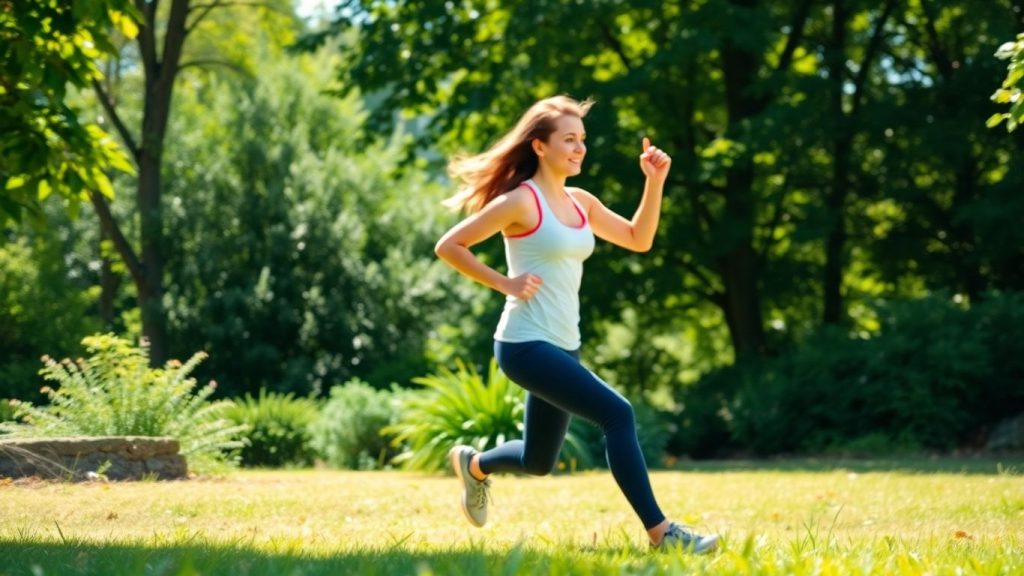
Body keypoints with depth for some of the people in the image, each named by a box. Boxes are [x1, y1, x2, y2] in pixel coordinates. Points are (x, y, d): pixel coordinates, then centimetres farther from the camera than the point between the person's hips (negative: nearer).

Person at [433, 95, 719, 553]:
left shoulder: (581, 203, 10)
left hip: (563, 347, 9)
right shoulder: (520, 202, -12)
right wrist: (503, 283, -14)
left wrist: (655, 181, 5)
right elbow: (448, 246, -10)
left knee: (538, 462, 18)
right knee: (617, 414, -22)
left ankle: (474, 465, 48)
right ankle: (660, 531, -19)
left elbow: (639, 239, 16)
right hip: (526, 344, -9)